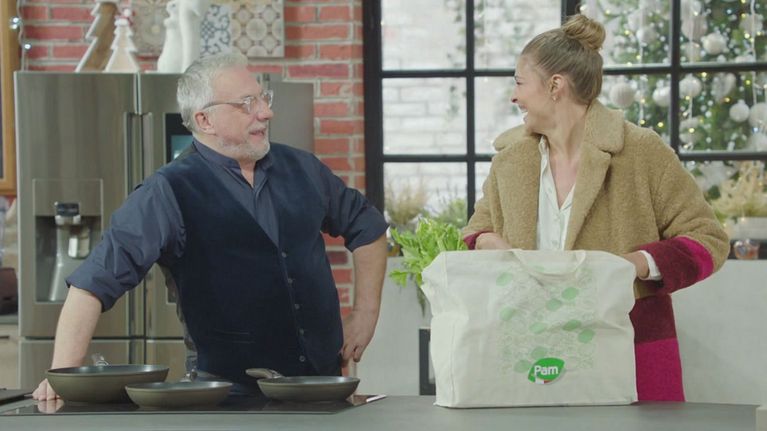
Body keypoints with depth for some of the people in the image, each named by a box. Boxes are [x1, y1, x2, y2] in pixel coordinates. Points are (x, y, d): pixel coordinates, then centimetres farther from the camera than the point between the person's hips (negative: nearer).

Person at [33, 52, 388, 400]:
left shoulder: (300, 168, 9)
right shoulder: (170, 193, -7)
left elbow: (367, 226, 26)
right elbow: (95, 281, -13)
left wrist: (365, 313, 15)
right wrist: (64, 375, -22)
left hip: (324, 381, 4)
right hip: (233, 394, -4)